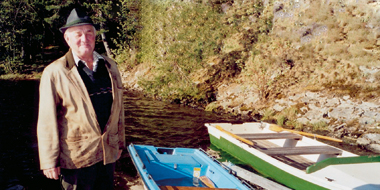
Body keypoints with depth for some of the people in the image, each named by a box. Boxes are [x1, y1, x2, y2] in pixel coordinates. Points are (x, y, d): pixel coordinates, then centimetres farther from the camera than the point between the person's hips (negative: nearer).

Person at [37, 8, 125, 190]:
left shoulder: (109, 66, 4)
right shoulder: (54, 73, -10)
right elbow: (47, 122, -10)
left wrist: (120, 142, 13)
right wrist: (50, 161, -10)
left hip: (108, 152, 5)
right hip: (76, 157, -4)